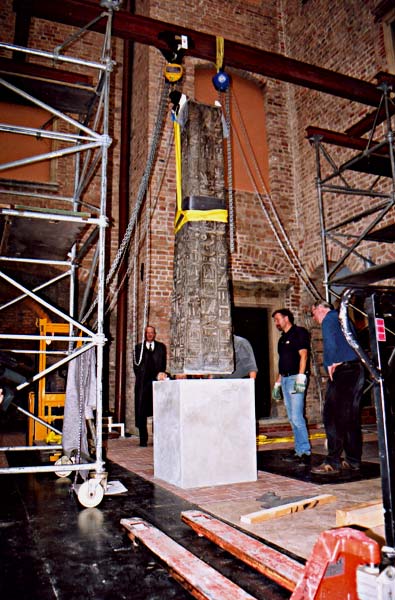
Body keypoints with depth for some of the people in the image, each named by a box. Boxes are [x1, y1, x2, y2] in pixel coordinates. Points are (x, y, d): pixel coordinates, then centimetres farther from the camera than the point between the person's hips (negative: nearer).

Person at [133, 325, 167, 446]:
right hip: (143, 383, 0)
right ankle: (143, 439, 4)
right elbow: (136, 365, 9)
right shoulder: (139, 347, 14)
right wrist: (141, 378, -1)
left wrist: (160, 374, -3)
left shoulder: (161, 347, 17)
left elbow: (163, 364, 12)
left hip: (157, 382, 0)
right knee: (141, 412, -2)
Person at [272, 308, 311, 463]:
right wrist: (277, 383, 19)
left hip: (295, 378, -9)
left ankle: (305, 451, -7)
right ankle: (299, 451, 12)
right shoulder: (282, 338, 22)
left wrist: (300, 377, -20)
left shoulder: (299, 333, -3)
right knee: (292, 418, 8)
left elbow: (303, 355, -12)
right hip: (285, 379, 9)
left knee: (297, 417, -12)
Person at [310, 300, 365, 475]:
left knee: (332, 417, -8)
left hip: (342, 371, -9)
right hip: (357, 370, 9)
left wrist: (330, 364, -12)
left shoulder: (329, 318, -2)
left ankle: (333, 463, -7)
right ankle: (353, 461, 17)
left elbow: (330, 341, -19)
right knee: (351, 418, 12)